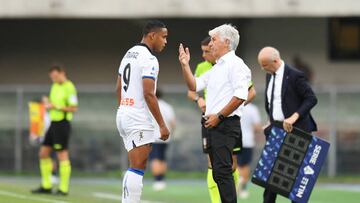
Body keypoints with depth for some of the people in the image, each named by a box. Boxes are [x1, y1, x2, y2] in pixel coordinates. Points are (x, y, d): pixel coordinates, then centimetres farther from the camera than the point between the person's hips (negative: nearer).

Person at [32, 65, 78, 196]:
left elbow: (73, 108, -16)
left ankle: (64, 188, -2)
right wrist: (47, 102, 1)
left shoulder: (69, 87, -12)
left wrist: (56, 107, -19)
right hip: (54, 123, 9)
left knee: (62, 155, -6)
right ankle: (46, 186, 16)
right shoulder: (55, 86, 15)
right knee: (43, 153, 9)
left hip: (62, 124, -9)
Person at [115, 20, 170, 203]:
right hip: (139, 119, -9)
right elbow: (148, 94, -19)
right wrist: (162, 125, -16)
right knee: (137, 169, -8)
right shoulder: (148, 59, -13)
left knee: (137, 167, 14)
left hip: (123, 115, 9)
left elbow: (118, 88, 19)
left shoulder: (129, 54, 14)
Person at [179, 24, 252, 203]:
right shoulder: (216, 68, 21)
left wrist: (219, 116, -16)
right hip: (213, 125, 10)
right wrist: (185, 65, 11)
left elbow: (240, 96, -19)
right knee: (218, 173, 9)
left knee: (222, 171, -15)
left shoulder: (235, 64, -9)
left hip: (226, 124, -10)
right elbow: (194, 85, 25)